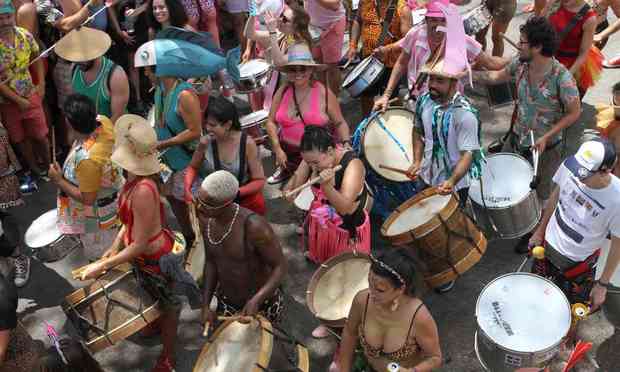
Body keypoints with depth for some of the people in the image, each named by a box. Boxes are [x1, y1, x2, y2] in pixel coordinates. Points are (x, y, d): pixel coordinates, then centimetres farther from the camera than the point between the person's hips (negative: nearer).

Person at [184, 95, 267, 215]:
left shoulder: (247, 143, -16)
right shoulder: (206, 142, -9)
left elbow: (259, 181, -12)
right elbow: (192, 167, 9)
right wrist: (187, 188, -10)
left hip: (244, 197, -1)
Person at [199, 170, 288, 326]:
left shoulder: (254, 226, -33)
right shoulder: (206, 219, -12)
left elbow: (281, 266, -23)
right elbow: (211, 261, 2)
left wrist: (256, 300, -35)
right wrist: (205, 305, -3)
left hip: (263, 304, -5)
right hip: (225, 302, 5)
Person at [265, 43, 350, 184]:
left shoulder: (324, 93, -10)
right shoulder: (282, 92, -2)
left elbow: (340, 123, -3)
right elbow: (271, 122, 2)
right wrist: (277, 149, -8)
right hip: (287, 152, 3)